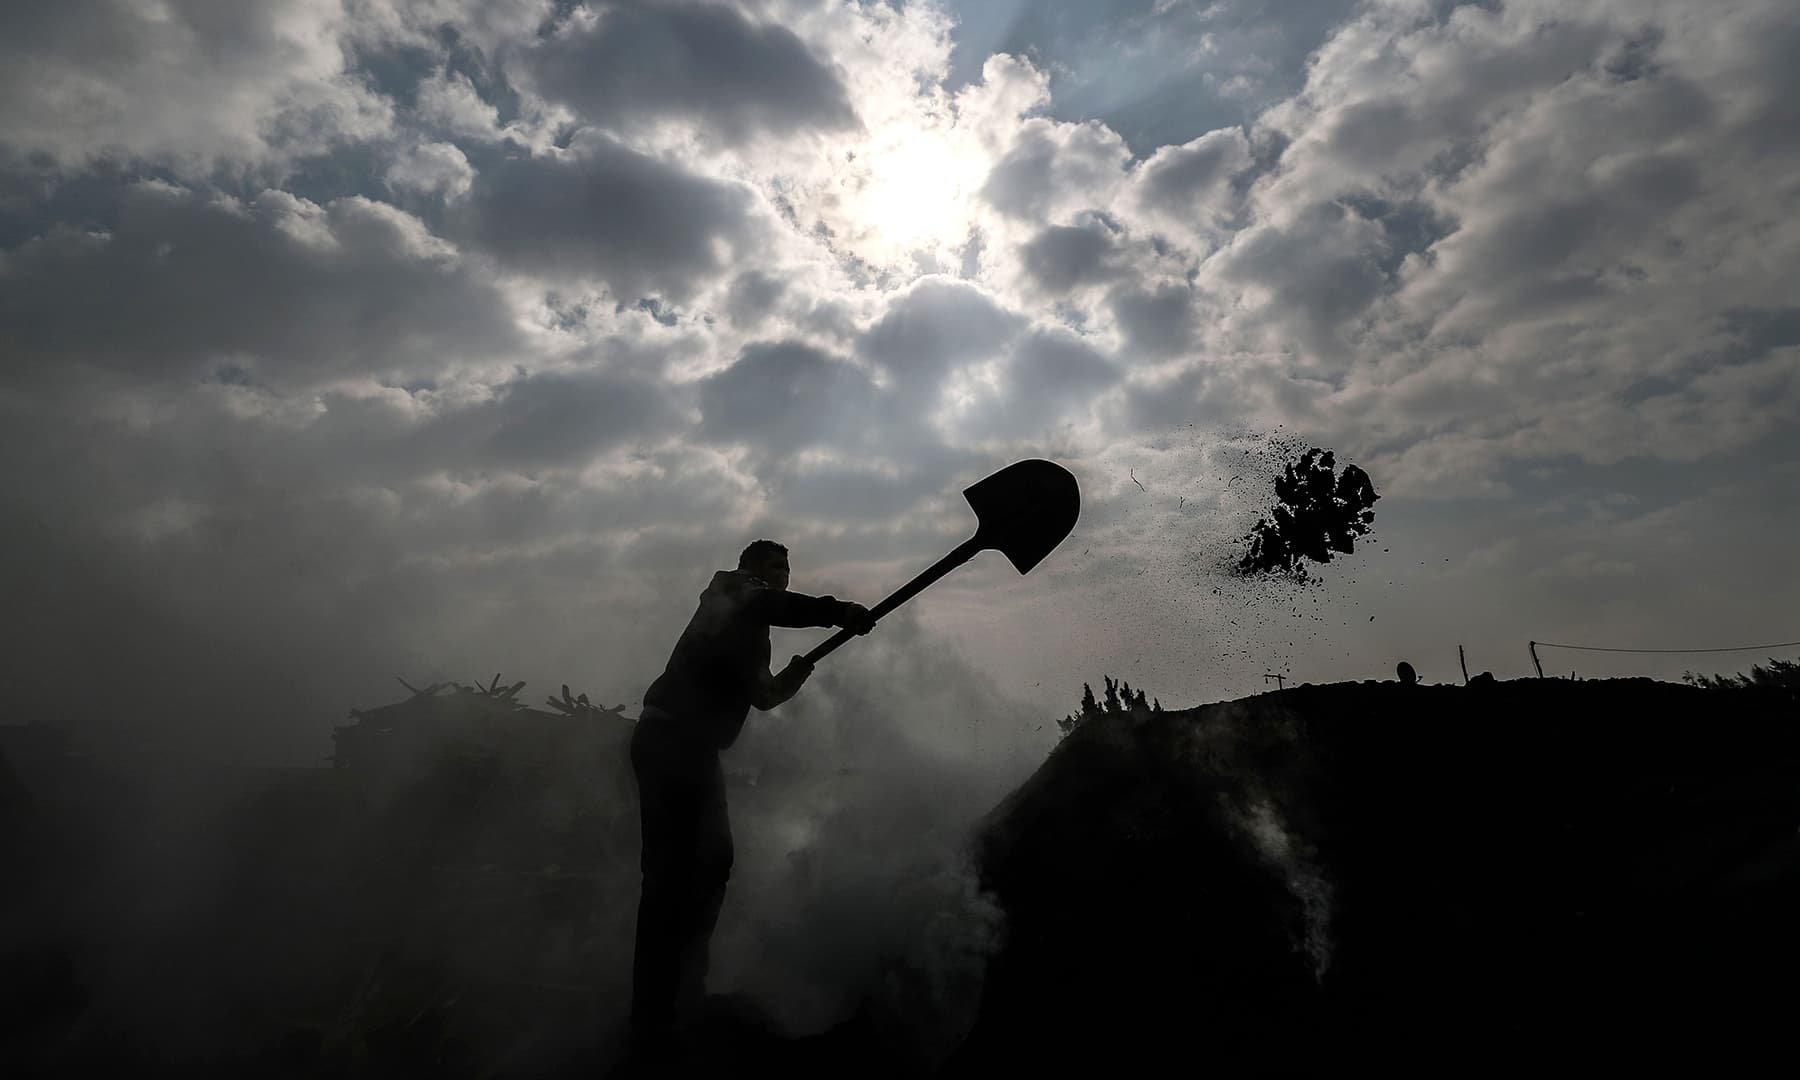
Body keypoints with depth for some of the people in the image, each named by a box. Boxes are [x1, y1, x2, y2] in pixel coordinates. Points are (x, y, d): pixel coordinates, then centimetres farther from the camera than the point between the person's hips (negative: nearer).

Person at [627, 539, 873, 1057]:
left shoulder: (750, 630, 23)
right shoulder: (729, 596, -2)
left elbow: (762, 696, 22)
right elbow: (771, 605, -26)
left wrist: (791, 678, 4)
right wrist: (839, 611, -23)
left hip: (689, 746, 10)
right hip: (672, 741, -10)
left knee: (711, 861, 17)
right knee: (674, 869, -10)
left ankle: (682, 994, 29)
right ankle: (655, 1022, -4)